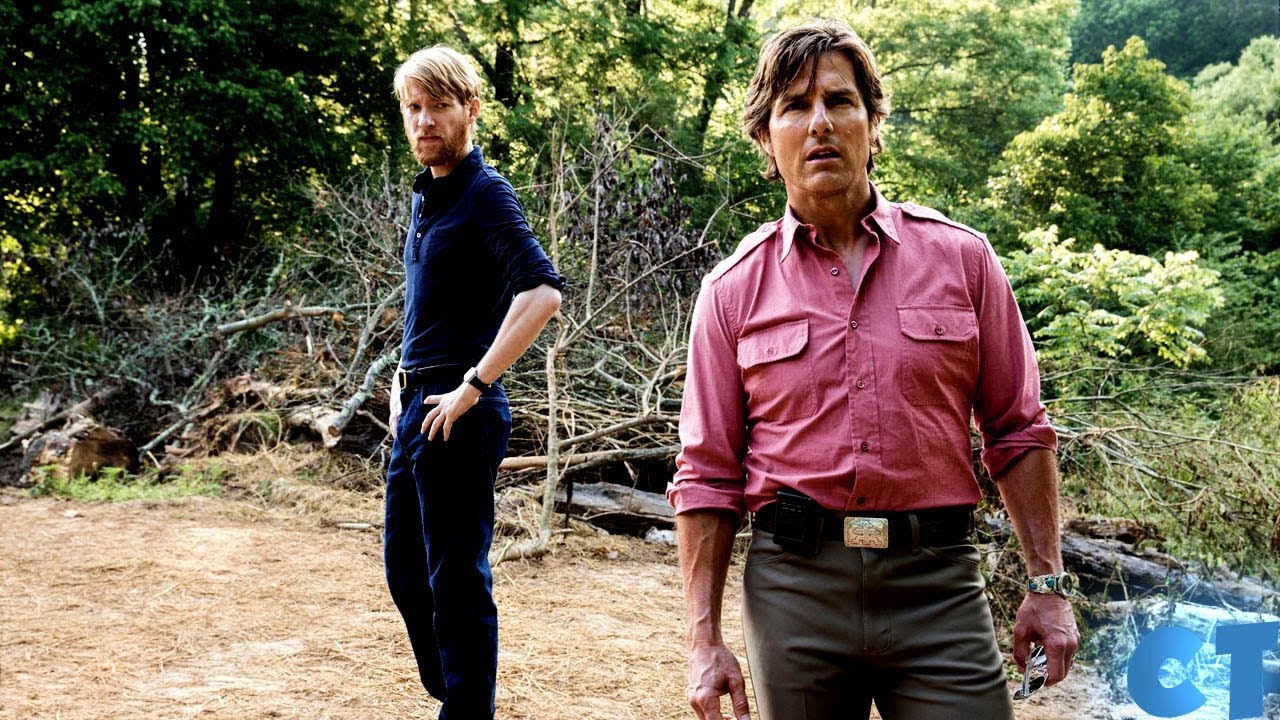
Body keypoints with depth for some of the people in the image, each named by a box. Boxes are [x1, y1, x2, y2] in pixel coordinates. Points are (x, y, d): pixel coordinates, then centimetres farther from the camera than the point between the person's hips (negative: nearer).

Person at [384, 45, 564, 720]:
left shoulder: (485, 194, -12)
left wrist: (472, 387, -24)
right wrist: (404, 374, 16)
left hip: (456, 412, -9)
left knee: (457, 581, -2)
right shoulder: (425, 196, 14)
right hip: (416, 407, 10)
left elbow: (543, 292, -27)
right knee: (406, 572, 18)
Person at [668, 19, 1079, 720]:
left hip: (937, 582, 0)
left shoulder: (959, 257, 3)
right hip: (792, 580, 0)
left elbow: (1017, 432, 8)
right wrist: (704, 640, 0)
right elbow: (707, 474, 4)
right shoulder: (733, 289, 3)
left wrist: (1047, 584, 3)